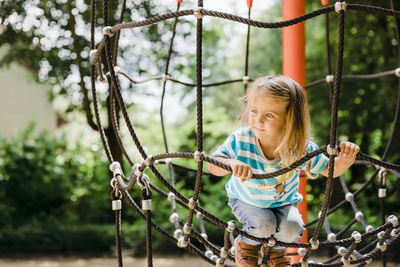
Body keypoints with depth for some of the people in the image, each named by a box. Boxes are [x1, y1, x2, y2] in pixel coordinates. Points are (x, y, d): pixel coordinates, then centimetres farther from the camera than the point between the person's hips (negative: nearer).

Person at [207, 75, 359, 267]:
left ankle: (276, 250, 16)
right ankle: (246, 244, 11)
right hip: (246, 200, -1)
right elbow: (213, 165, -22)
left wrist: (345, 159, -36)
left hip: (283, 202, 2)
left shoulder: (300, 148, -25)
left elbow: (331, 171, -13)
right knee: (264, 224, -27)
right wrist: (232, 164, -45)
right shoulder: (240, 139, -28)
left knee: (291, 230, -22)